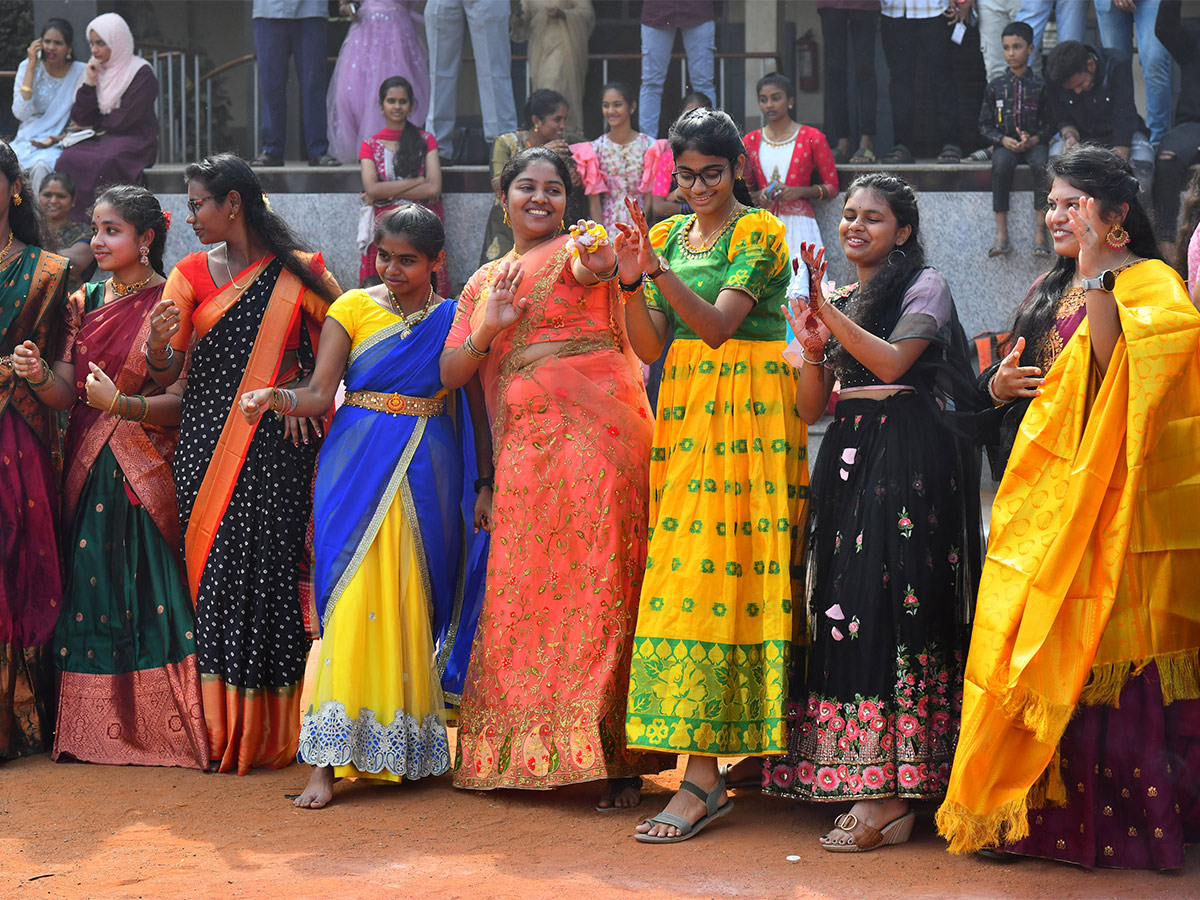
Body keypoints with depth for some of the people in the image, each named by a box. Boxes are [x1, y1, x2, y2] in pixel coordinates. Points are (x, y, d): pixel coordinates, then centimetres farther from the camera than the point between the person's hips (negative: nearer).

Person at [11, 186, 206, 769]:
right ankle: (94, 729, 11)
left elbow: (186, 401, -10)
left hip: (146, 474, -5)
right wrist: (39, 374, -14)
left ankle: (159, 727, 0)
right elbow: (64, 395, 7)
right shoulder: (84, 303, 12)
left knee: (150, 589, -8)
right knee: (90, 588, 4)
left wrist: (121, 404, -23)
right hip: (88, 472, 5)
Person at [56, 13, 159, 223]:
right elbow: (81, 119, 8)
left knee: (104, 161, -37)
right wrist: (89, 84, -3)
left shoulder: (141, 74, -6)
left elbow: (124, 120, -12)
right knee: (69, 158, -26)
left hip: (134, 139, -6)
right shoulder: (96, 70, 14)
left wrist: (95, 125, 3)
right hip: (100, 138, 6)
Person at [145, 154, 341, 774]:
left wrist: (300, 390, -11)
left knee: (270, 568, -6)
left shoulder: (301, 274, 4)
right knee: (212, 570, -1)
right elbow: (165, 376, 5)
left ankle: (269, 729, 2)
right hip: (207, 444, 3)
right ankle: (217, 727, 6)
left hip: (276, 448, -3)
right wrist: (157, 344, -17)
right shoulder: (191, 275, 11)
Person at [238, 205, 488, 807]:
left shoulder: (455, 321, 8)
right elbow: (321, 394, -2)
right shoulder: (353, 308, 6)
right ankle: (328, 760, -13)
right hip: (359, 465, -1)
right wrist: (275, 397, -21)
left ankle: (410, 744, 11)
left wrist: (486, 485, 4)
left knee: (413, 603, -1)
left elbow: (478, 411, 10)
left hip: (427, 470, 1)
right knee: (353, 594, -12)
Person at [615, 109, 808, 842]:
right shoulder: (665, 235, 14)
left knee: (718, 567, -12)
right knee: (683, 567, 0)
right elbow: (650, 348, 7)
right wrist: (631, 283, -10)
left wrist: (660, 271, -27)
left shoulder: (760, 232, -3)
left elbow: (718, 323, -15)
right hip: (685, 410, 6)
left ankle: (701, 776, -15)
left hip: (746, 412, -6)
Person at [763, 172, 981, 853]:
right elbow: (810, 408, 15)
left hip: (909, 457, -7)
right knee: (843, 598, -2)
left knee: (888, 599, -14)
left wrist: (827, 309, -16)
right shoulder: (836, 298, 20)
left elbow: (892, 362, -15)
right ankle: (884, 793, 1)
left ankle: (888, 790, -15)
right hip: (848, 457, 7)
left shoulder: (924, 285, 1)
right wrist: (812, 347, -3)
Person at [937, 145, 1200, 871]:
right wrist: (1002, 385, 3)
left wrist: (1097, 274, -20)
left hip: (1108, 490, -7)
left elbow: (1115, 371, -20)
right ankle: (1040, 807, 8)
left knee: (1107, 641, -7)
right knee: (1038, 642, 3)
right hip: (1045, 485, 7)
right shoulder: (1052, 291, 19)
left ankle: (1127, 812, 0)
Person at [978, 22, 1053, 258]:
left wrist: (1034, 139, -13)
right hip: (1005, 144, 1)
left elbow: (1051, 123, 6)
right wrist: (1003, 140, -8)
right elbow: (984, 125, 11)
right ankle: (1001, 234, -33)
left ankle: (1040, 230, -31)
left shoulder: (1040, 85, 5)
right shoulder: (995, 86, 8)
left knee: (1041, 164, -34)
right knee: (1001, 165, -34)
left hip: (1034, 143, -1)